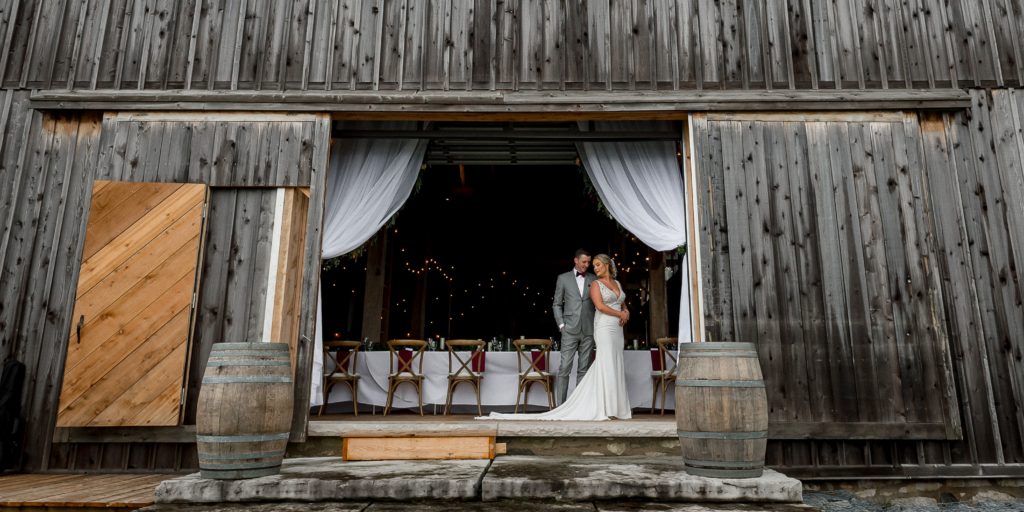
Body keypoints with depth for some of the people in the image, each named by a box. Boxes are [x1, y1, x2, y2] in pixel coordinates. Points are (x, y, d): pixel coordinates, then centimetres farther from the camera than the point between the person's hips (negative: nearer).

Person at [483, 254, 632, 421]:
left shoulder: (617, 283, 18)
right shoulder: (595, 284, -1)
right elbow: (600, 306, -14)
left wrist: (626, 312, 4)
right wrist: (620, 314, -8)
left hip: (617, 329, 6)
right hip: (604, 327, -6)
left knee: (616, 366, 6)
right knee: (607, 365, -10)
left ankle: (618, 406, 11)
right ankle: (605, 407, -6)